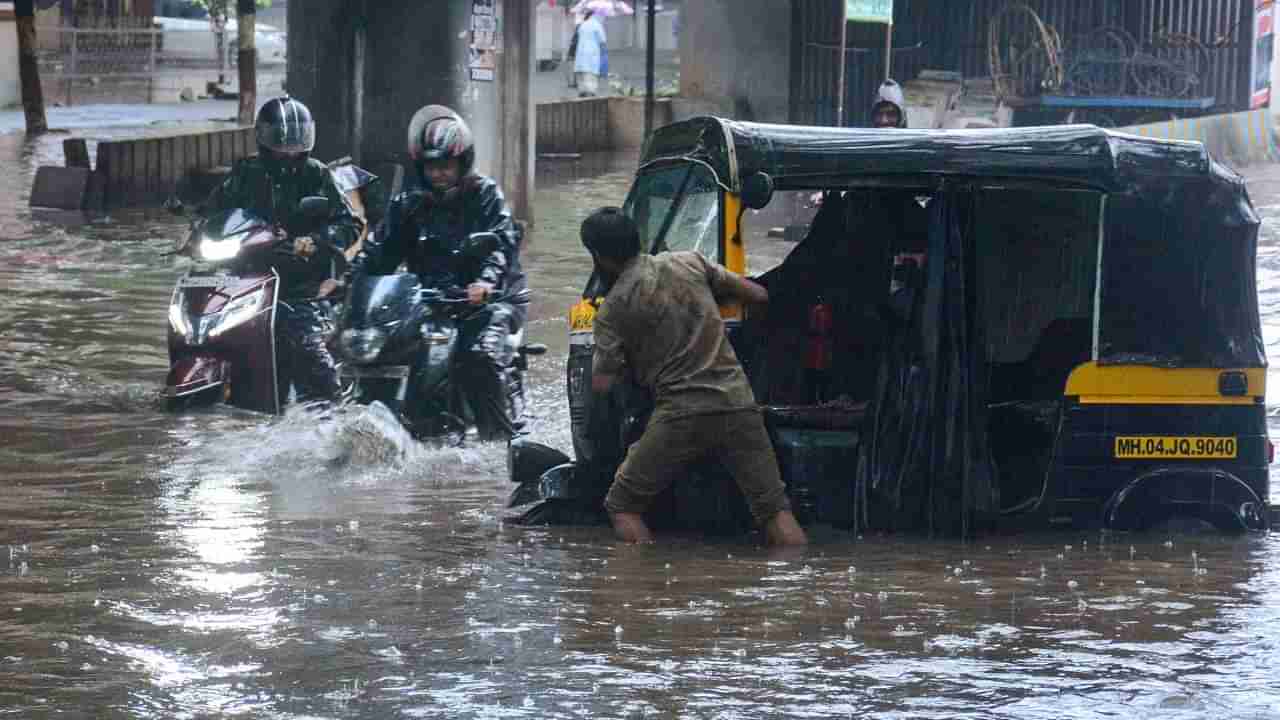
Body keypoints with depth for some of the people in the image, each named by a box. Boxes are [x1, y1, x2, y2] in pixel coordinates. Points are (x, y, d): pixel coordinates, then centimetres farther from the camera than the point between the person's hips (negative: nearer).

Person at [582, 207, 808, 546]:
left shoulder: (613, 308, 0)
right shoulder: (690, 263, 10)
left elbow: (601, 388, 0)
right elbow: (758, 294, 17)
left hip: (680, 414, -4)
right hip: (738, 404, 4)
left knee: (622, 506, 9)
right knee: (775, 508, 5)